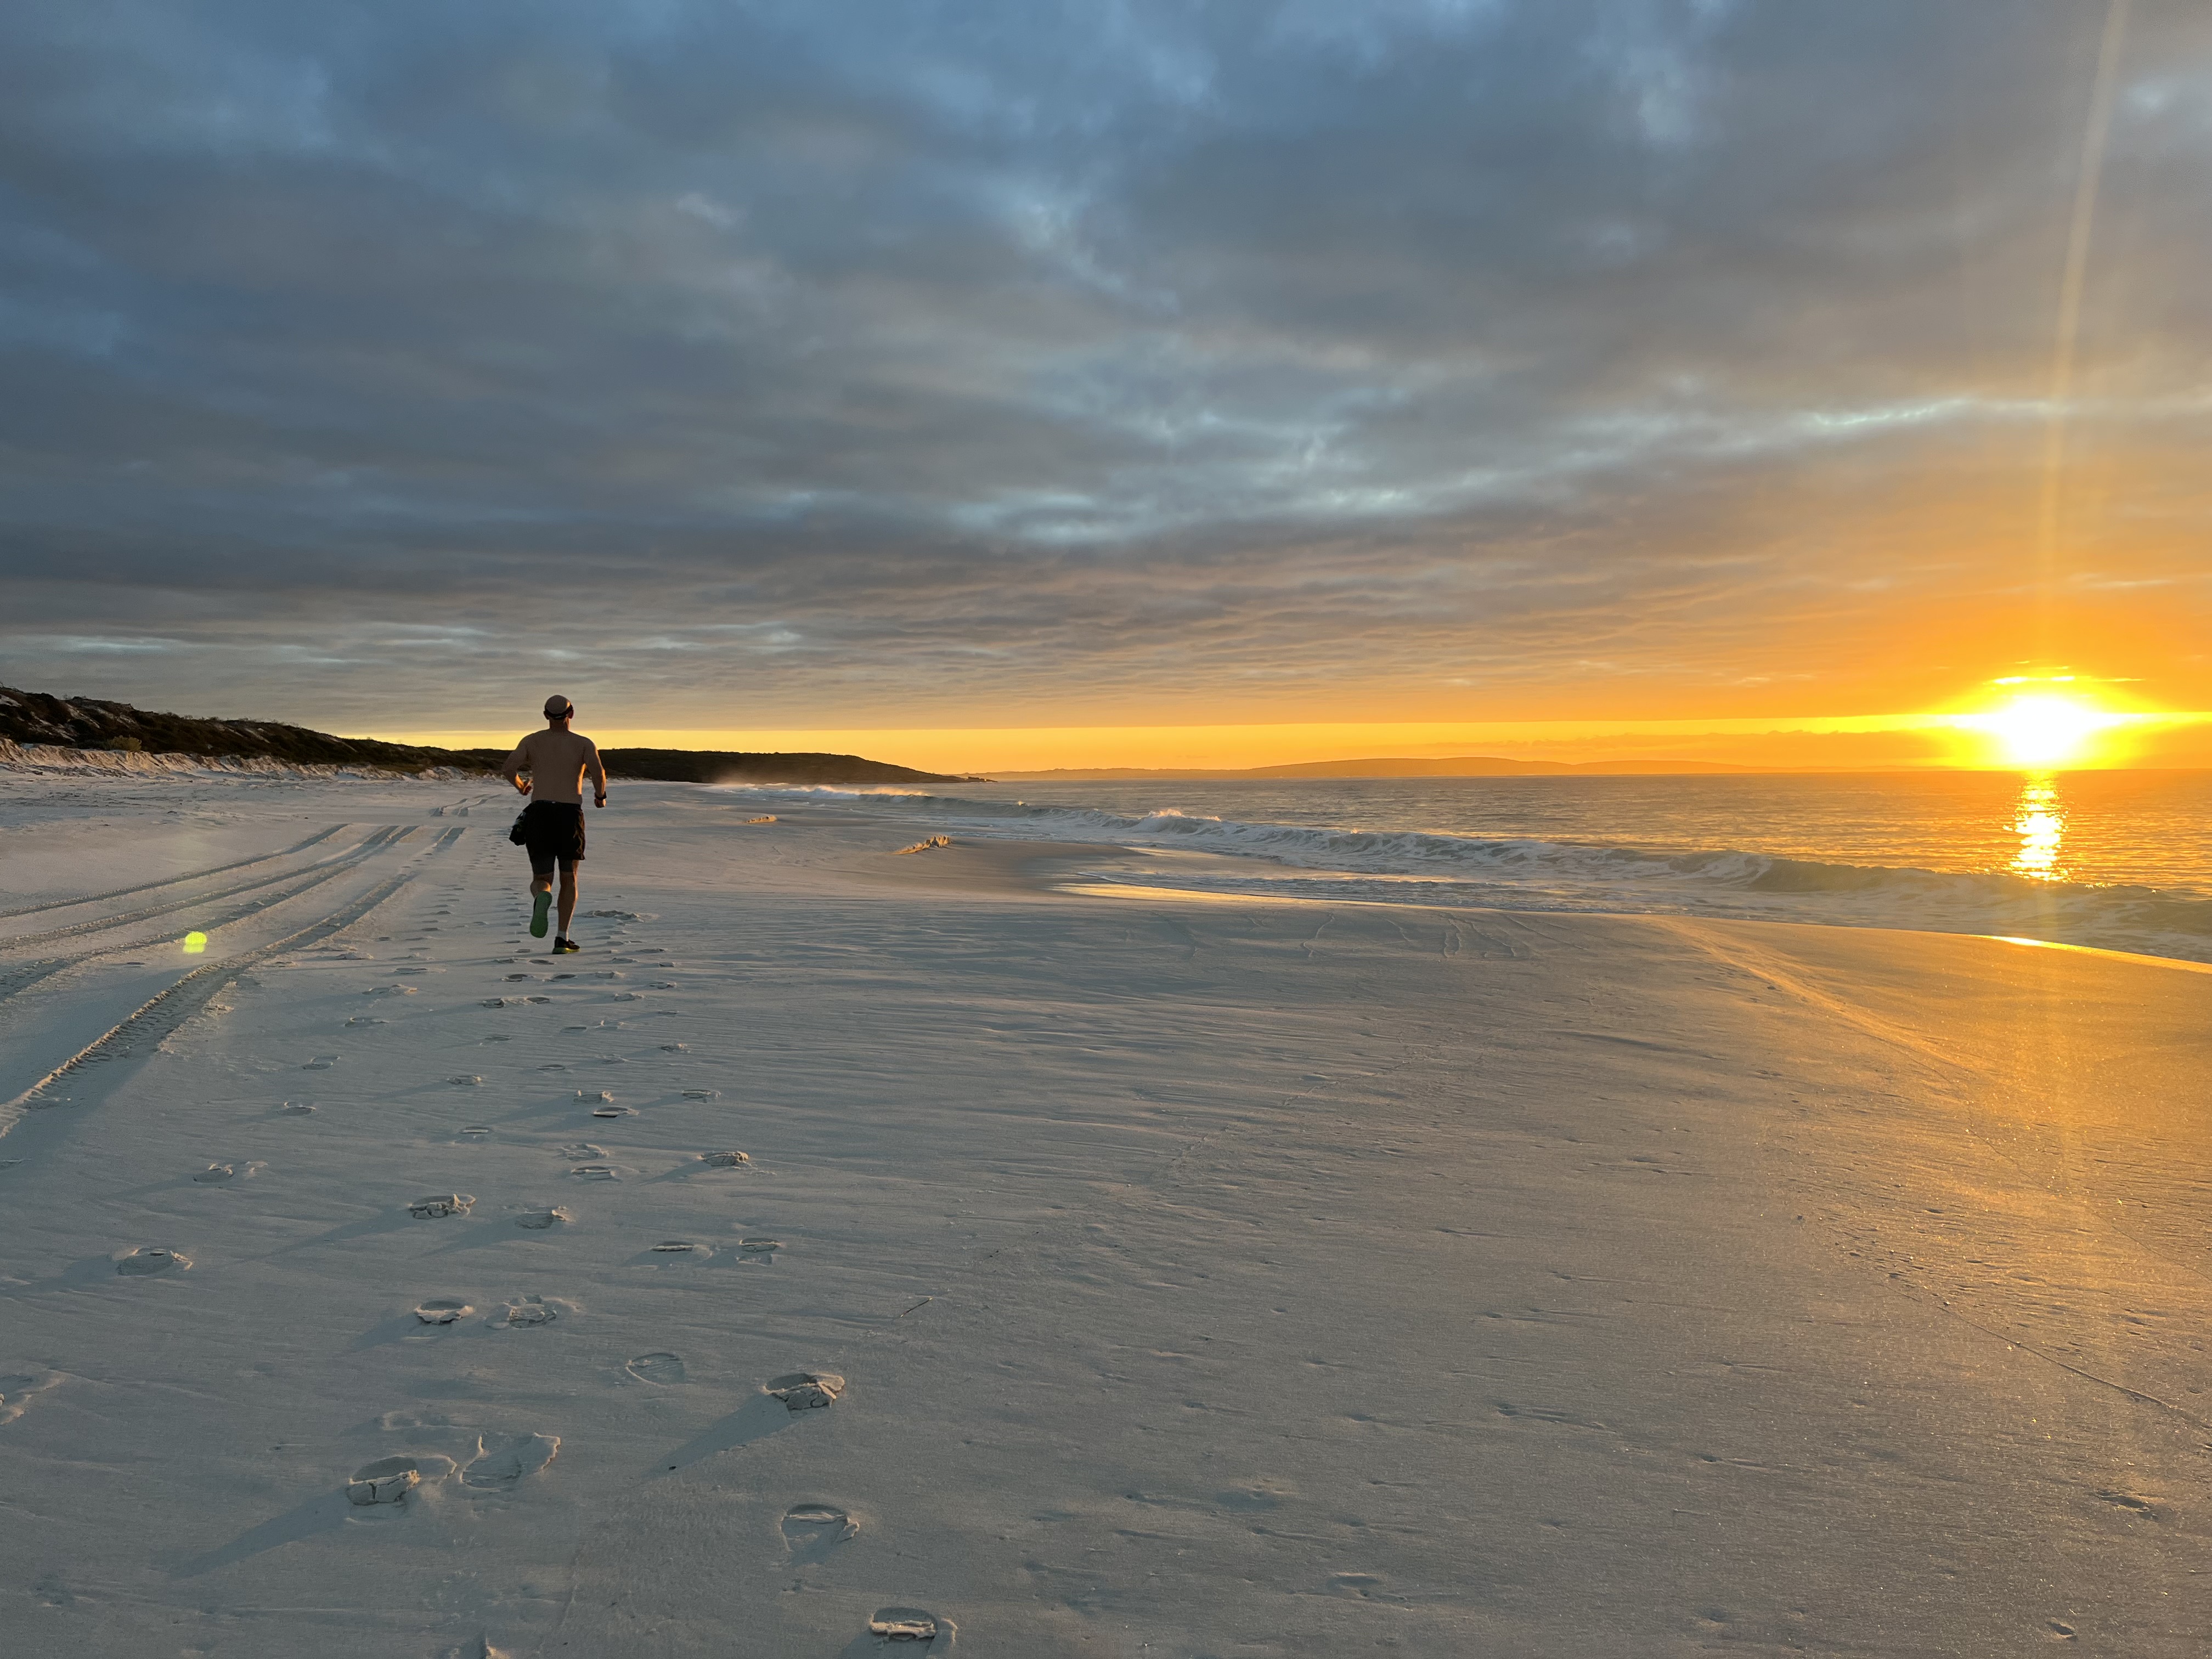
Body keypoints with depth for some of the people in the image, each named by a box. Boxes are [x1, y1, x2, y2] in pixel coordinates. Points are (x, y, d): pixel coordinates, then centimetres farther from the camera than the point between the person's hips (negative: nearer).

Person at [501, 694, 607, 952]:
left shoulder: (531, 741, 11)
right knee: (569, 879, 15)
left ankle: (542, 897, -33)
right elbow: (598, 772, -11)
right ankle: (562, 939, 6)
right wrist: (600, 796, 8)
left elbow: (508, 769, 1)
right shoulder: (584, 743, 6)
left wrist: (521, 786, 22)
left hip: (540, 812, 1)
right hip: (570, 814, -1)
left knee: (541, 879, 6)